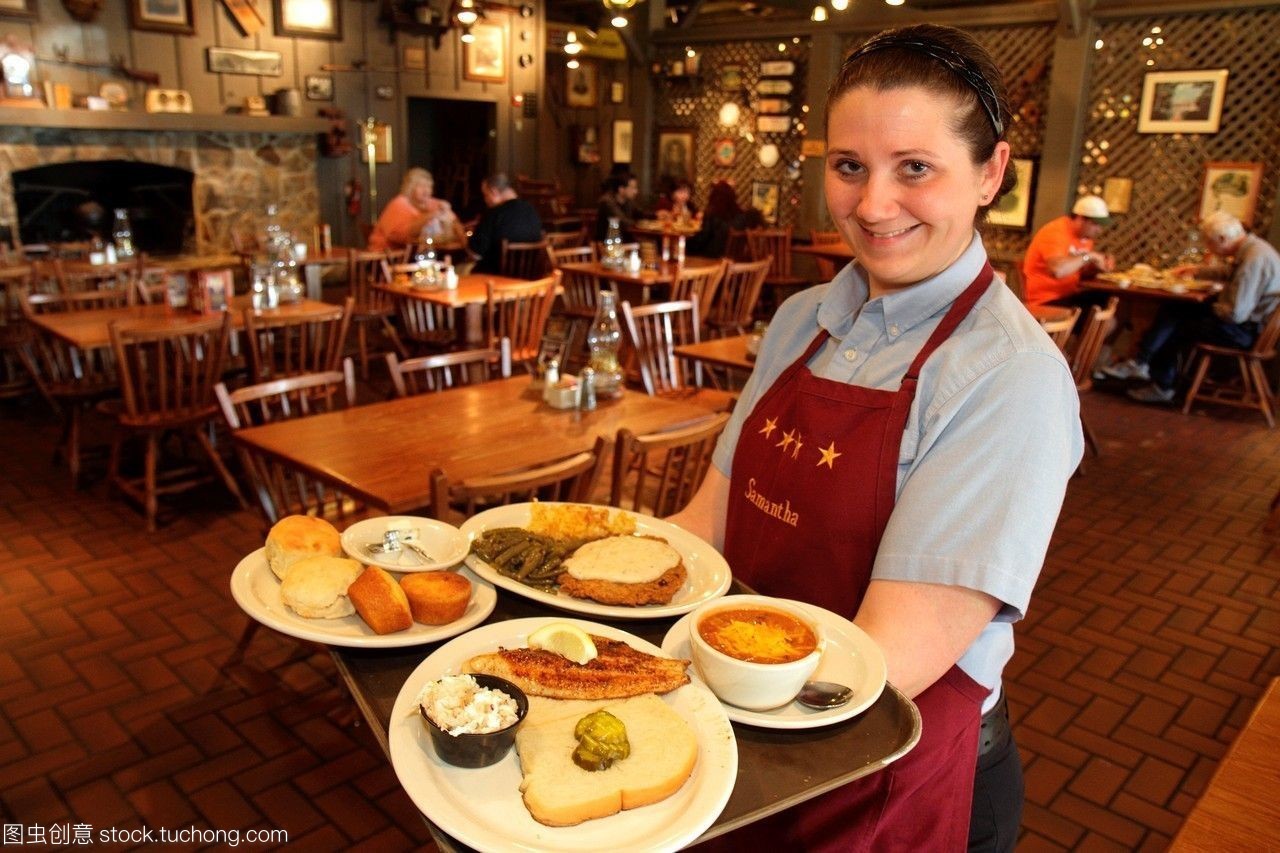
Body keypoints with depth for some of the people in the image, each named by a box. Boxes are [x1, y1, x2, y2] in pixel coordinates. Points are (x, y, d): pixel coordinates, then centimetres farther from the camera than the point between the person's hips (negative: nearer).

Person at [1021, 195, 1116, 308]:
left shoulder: (1085, 234, 9)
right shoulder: (1055, 232, -17)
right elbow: (1057, 270, -34)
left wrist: (1097, 266, 1)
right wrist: (1088, 256, -21)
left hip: (1069, 295, 9)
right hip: (1046, 301, -9)